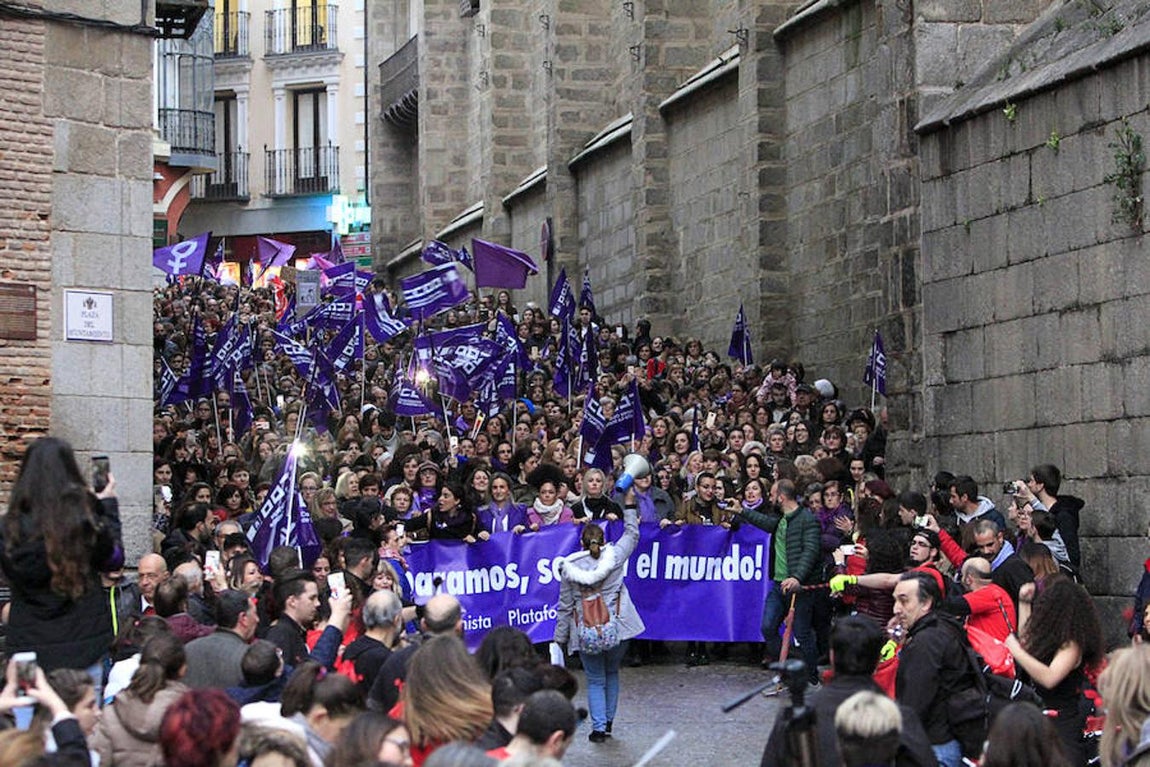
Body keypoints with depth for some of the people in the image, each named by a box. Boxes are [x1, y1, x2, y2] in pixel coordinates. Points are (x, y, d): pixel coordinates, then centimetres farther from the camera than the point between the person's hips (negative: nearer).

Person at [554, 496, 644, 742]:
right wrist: (629, 506, 22)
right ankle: (608, 722, 23)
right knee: (611, 673, 19)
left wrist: (560, 638, 6)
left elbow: (565, 606, -1)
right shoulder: (613, 556, -4)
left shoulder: (569, 567, -5)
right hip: (617, 628, 1)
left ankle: (599, 727, -1)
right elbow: (632, 535, 14)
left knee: (595, 680, 7)